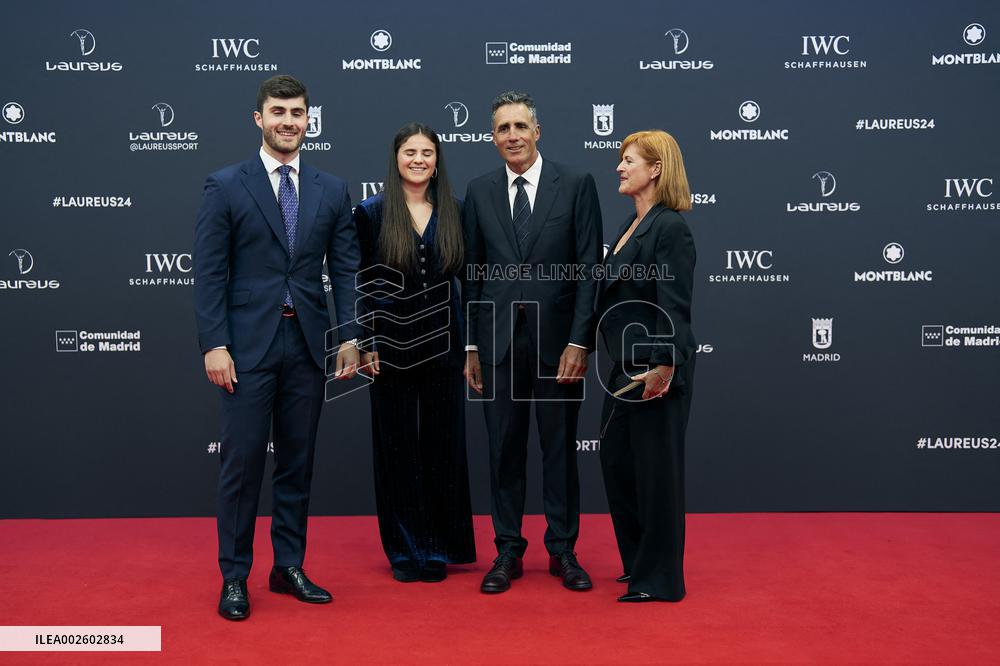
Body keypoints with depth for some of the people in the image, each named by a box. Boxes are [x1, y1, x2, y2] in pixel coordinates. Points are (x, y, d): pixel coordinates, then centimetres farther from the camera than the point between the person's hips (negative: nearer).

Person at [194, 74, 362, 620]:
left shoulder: (331, 191, 9)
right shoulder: (225, 186, 0)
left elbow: (345, 269, 8)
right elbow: (209, 273, -4)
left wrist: (350, 337, 0)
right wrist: (214, 344, -11)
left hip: (308, 343, 3)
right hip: (249, 344, -3)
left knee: (298, 462, 11)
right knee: (242, 462, 1)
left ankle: (289, 567, 23)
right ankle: (234, 577, 14)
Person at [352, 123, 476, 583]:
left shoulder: (452, 213, 5)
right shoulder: (372, 212, -1)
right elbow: (359, 282, 0)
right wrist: (364, 342, -6)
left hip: (442, 346, 2)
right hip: (391, 347, -2)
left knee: (442, 445, 7)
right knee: (397, 446, 6)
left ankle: (439, 547, 21)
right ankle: (404, 550, 18)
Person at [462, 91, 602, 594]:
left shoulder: (576, 185, 0)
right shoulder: (479, 191, 7)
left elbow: (589, 267, -4)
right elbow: (471, 271, 8)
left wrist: (579, 341, -10)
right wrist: (470, 345, 5)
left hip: (558, 337, -2)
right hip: (498, 339, 2)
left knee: (560, 447, 7)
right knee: (504, 448, 8)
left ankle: (563, 551, 21)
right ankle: (508, 551, 20)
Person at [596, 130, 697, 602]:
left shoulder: (671, 227, -14)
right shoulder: (631, 226, 14)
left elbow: (675, 305, -20)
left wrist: (663, 367, -23)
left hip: (656, 370, -9)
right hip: (625, 367, 10)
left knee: (654, 468, 1)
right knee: (616, 462, 15)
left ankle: (659, 580, 14)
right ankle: (638, 564, 30)